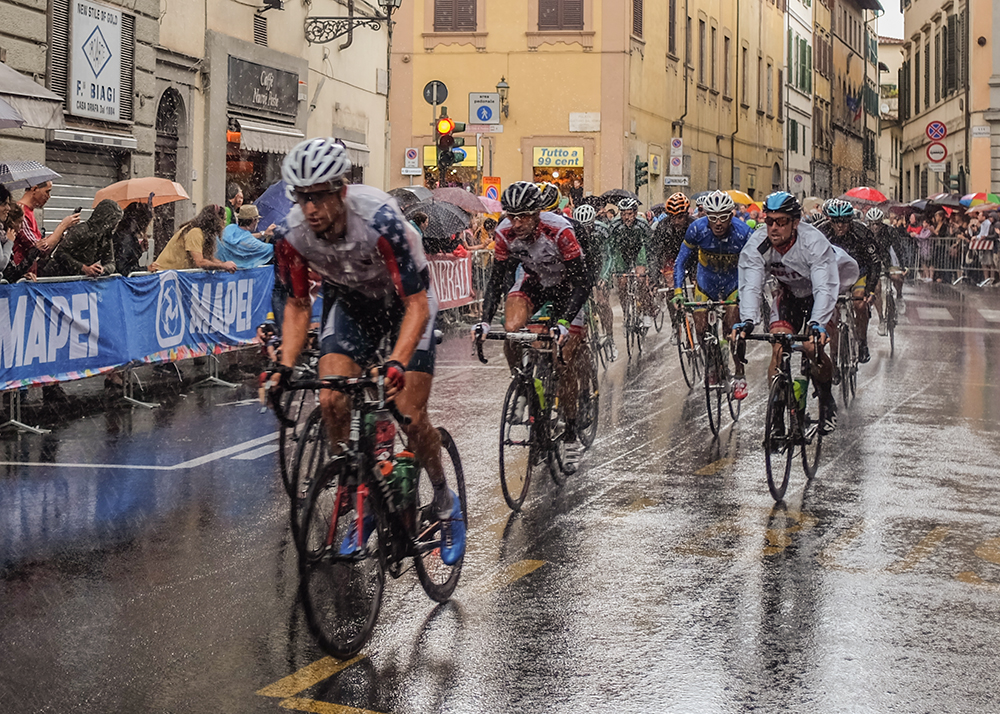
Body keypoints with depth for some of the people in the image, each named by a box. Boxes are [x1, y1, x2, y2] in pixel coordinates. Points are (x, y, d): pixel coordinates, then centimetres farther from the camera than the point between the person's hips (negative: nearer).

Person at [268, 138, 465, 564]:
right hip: (350, 301, 4)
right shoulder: (293, 234, -22)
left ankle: (445, 502, 16)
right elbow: (298, 305, -7)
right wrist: (285, 367, -20)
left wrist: (396, 363, -46)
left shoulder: (381, 221, -36)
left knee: (409, 416, -11)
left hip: (407, 300, -4)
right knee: (331, 401, -17)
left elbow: (416, 304, -33)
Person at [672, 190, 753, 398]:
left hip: (734, 281, -2)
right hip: (706, 280, 2)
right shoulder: (697, 229, -25)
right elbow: (681, 261, -13)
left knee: (733, 327, -16)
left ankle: (739, 375, 1)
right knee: (701, 330, -4)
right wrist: (678, 291, -22)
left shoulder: (743, 233, -28)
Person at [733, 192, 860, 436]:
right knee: (778, 348, -17)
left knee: (813, 346, -21)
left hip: (819, 293, -3)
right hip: (788, 293, 3)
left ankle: (827, 400, 6)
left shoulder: (814, 242, -33)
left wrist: (817, 324, -57)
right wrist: (746, 321, -51)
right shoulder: (756, 246, -25)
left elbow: (825, 288, -41)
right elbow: (750, 286, -33)